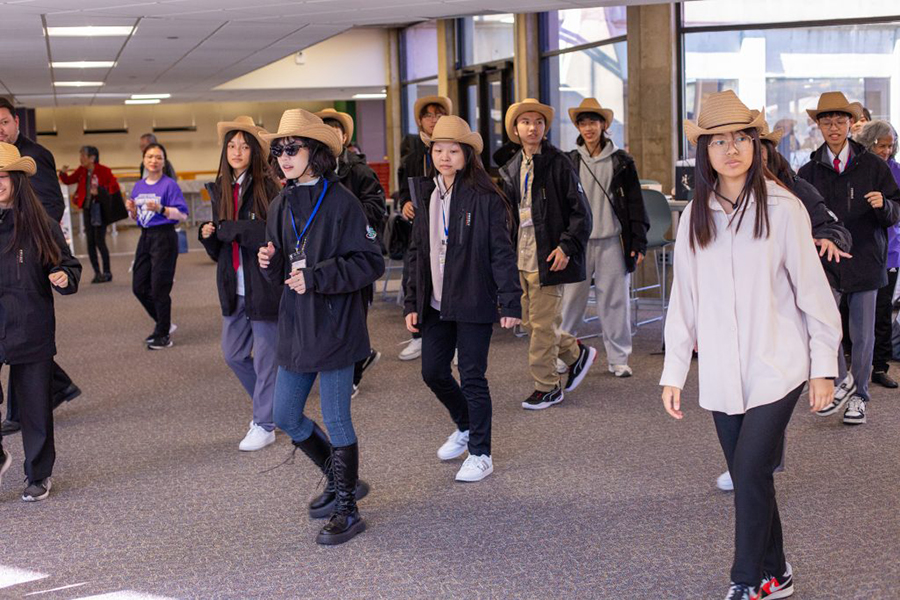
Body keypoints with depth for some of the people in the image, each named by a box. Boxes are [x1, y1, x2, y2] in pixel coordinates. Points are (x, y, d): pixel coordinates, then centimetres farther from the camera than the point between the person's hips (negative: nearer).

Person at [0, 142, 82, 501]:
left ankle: (38, 475, 26)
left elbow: (68, 265, 8)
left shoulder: (41, 227, 0)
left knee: (36, 405, 9)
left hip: (32, 332, 0)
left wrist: (64, 277, -13)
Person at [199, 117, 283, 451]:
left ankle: (265, 424, 16)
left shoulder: (267, 188, -10)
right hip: (233, 286, 7)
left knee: (265, 357, 3)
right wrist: (208, 235, -9)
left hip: (264, 285, -7)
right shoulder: (220, 190, 9)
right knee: (234, 354, 15)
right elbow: (217, 250, 12)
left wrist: (228, 229, -18)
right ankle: (268, 405, 36)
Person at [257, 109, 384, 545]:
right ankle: (341, 481, 33)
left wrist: (316, 278, -19)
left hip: (335, 328, -7)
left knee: (336, 420, 1)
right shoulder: (282, 205, 9)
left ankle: (347, 510, 17)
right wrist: (271, 263, -6)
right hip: (294, 329, 8)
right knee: (285, 417, 13)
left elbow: (370, 263, -14)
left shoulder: (340, 202, -12)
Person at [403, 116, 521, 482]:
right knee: (433, 372, 11)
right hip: (436, 304, 6)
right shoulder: (427, 196, 9)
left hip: (474, 302, -6)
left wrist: (510, 303, -14)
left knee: (472, 377, 0)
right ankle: (465, 427, 37)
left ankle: (480, 454, 14)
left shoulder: (484, 198, -9)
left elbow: (502, 253, -10)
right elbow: (417, 252, 13)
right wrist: (412, 303, 10)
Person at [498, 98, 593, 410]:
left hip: (548, 257, -7)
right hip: (522, 257, 7)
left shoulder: (559, 163, -8)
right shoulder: (511, 169, 11)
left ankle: (546, 387, 12)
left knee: (543, 324, -2)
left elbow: (581, 212, -9)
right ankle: (577, 353, 32)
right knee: (530, 320, 12)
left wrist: (566, 247, -17)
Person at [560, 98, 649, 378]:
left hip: (611, 241, 0)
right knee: (572, 297, 3)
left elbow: (635, 203, 6)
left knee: (615, 299, 2)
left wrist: (638, 242, 0)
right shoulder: (569, 162, 7)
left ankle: (618, 358, 12)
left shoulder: (621, 161, 5)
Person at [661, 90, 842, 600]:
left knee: (750, 472, -10)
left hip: (777, 368, -4)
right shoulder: (696, 216, 6)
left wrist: (824, 366, -4)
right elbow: (684, 300, 9)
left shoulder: (782, 208, -5)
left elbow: (813, 290, -3)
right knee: (749, 478, 10)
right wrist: (674, 373, 7)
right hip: (722, 372, 4)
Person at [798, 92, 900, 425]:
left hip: (864, 260, 0)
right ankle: (842, 381, 8)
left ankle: (858, 396, 24)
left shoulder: (873, 166, 3)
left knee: (863, 334, 7)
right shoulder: (809, 171, 5)